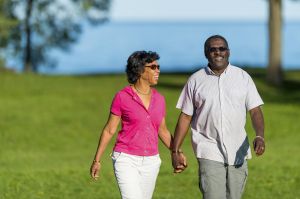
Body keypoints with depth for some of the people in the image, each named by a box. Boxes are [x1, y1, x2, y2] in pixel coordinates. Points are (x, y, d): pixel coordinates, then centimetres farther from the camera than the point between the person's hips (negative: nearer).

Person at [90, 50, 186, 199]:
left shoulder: (159, 99, 5)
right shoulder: (122, 97, -7)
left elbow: (163, 131, 16)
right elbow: (109, 130, -1)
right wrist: (97, 160, 0)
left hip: (150, 162, 5)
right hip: (126, 160, -5)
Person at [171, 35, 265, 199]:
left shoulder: (243, 77, 4)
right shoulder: (196, 80, 2)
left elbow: (255, 111, 1)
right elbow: (185, 117, 6)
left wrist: (259, 136, -18)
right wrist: (175, 151, 3)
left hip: (238, 152, 2)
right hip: (210, 153, -2)